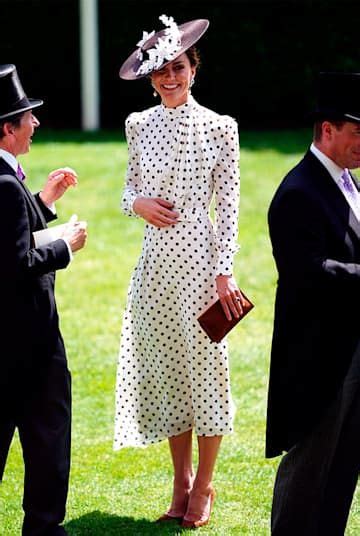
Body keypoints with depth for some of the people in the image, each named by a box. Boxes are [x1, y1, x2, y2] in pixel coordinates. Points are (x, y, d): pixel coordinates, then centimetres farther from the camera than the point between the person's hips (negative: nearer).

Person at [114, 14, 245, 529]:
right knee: (163, 368, 8)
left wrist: (225, 271, -10)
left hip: (199, 258, -4)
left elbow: (228, 204, -5)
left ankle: (203, 488, 12)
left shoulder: (218, 128, -4)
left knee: (204, 365, 1)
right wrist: (137, 202, -7)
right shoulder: (139, 124, 7)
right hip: (155, 259, 4)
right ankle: (181, 483, 20)